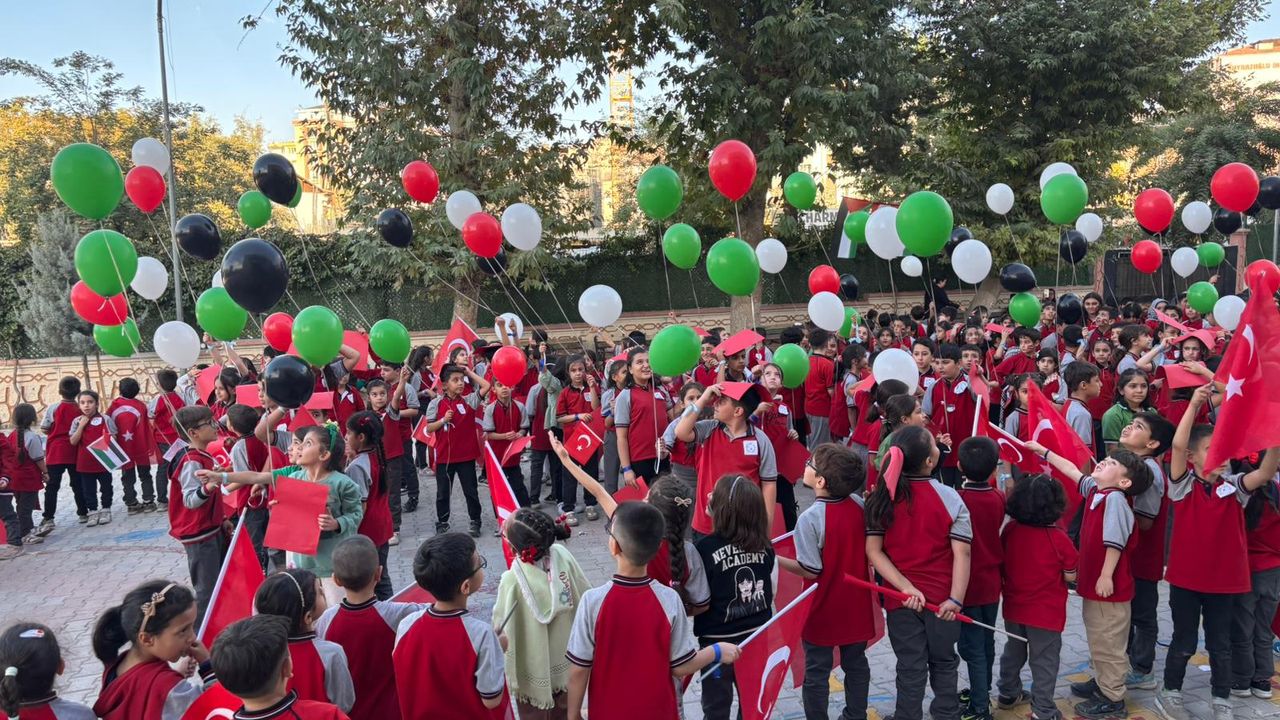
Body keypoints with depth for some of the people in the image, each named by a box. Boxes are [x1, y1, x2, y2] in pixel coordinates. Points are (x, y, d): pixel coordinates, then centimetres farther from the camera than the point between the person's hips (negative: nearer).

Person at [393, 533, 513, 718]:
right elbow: (491, 700, -21)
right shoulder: (480, 633, -30)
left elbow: (403, 682, -3)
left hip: (420, 714, 4)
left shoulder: (406, 625, -19)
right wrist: (498, 650, -9)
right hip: (470, 714, -3)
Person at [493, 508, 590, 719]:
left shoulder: (513, 581, -30)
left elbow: (502, 627, -18)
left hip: (533, 670, -4)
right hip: (565, 659, 4)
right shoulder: (562, 556, -21)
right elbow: (585, 596, -8)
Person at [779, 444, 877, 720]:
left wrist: (775, 560, -11)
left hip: (824, 608, -6)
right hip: (855, 603, 6)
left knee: (816, 671, 10)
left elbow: (810, 570, -20)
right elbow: (867, 547, 4)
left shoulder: (810, 518, -25)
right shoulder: (858, 504, -8)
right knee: (856, 664, 21)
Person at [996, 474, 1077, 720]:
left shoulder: (1009, 529, -9)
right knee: (1044, 661, 8)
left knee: (1013, 652, 22)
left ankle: (1007, 694, 37)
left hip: (1014, 607, 5)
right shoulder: (1059, 538, -20)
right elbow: (1070, 576, -10)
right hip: (1046, 612, -4)